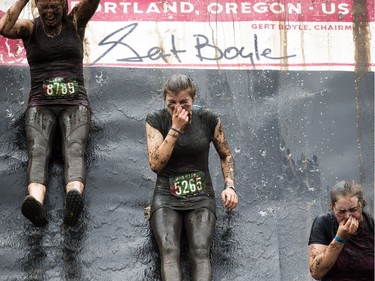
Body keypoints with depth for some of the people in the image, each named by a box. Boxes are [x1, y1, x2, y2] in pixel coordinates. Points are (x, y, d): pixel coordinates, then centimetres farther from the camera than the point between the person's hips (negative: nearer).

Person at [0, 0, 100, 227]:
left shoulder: (76, 22, 11)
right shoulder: (30, 28, 11)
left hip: (75, 102, 0)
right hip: (40, 103, 0)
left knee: (74, 149, -31)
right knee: (37, 150, -30)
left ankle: (75, 196, -60)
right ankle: (36, 202, -58)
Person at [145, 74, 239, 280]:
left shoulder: (208, 120, 2)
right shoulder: (156, 121, 1)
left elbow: (226, 156, 16)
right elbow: (156, 164, -9)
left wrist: (229, 185, -1)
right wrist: (175, 129, -13)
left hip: (201, 196, 0)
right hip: (166, 196, 0)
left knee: (200, 252, -25)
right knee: (169, 251, -27)